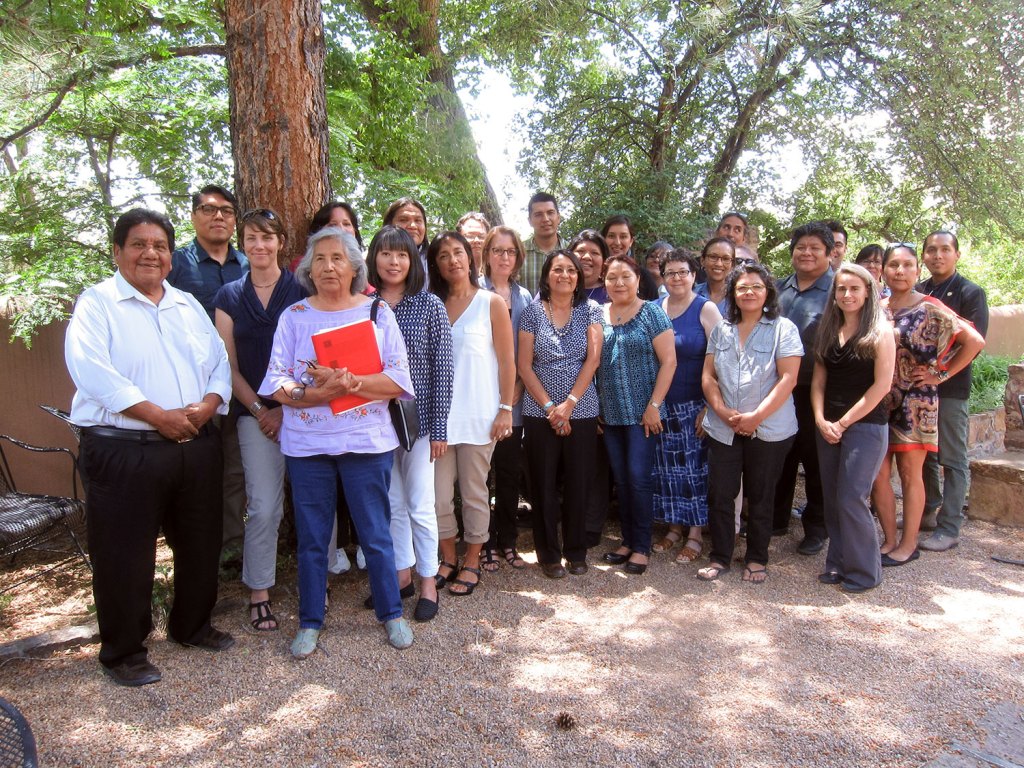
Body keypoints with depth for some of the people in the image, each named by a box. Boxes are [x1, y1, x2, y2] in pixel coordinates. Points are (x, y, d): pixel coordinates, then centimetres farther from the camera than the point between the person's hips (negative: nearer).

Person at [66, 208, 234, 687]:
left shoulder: (188, 305, 14)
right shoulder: (97, 303, -3)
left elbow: (219, 362, 9)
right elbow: (92, 370, -17)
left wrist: (206, 406, -11)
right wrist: (160, 416, -20)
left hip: (196, 446, 6)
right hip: (122, 450, -5)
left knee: (200, 544, 16)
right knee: (125, 558, 4)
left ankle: (192, 625, 37)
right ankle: (122, 652, 23)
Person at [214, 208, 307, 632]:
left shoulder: (302, 291, 2)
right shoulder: (230, 296, 8)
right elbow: (229, 365, 7)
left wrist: (287, 408, -6)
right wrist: (259, 410, -3)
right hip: (255, 413, 1)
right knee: (264, 508, 0)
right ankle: (258, 594, 16)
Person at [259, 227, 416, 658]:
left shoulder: (377, 311, 2)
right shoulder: (293, 317, 5)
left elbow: (398, 380, -6)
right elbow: (277, 384, -3)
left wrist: (348, 382, -20)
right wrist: (322, 393, -21)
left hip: (367, 441, -1)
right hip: (307, 444, 1)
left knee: (376, 533, 8)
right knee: (311, 538, 11)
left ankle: (391, 613, 26)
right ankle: (310, 622, 27)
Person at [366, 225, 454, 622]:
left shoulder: (430, 306, -3)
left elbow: (442, 368, -5)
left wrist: (439, 427, -8)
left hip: (418, 417, -3)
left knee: (420, 505, 5)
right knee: (392, 503, 14)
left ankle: (428, 580, 22)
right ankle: (401, 572, 31)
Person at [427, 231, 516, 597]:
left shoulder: (491, 303, 1)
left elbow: (507, 360, -1)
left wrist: (506, 409, -7)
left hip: (478, 414, -2)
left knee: (475, 492, 7)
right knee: (437, 494, 4)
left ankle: (472, 563, 23)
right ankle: (448, 559, 24)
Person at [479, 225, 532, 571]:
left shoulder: (524, 297, 12)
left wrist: (518, 387, -1)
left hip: (513, 399, 4)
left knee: (510, 472, 10)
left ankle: (508, 540, 23)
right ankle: (483, 544, 14)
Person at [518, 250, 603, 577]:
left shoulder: (590, 310, 3)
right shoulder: (533, 311, 2)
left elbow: (593, 359, -4)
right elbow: (524, 365, -2)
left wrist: (569, 403, -12)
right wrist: (549, 407, -9)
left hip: (582, 411, 1)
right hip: (540, 412, 0)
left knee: (578, 484, 6)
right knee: (544, 485, 5)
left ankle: (576, 551, 23)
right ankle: (549, 554, 19)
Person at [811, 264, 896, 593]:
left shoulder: (880, 332, -6)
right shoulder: (828, 331, 11)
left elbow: (882, 385, -11)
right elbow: (818, 380, 10)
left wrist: (843, 422, -11)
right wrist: (821, 419, -4)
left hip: (865, 426, -5)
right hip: (828, 427, 6)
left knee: (851, 499, -6)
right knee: (832, 499, 9)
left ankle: (864, 572, 10)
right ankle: (838, 564, 22)